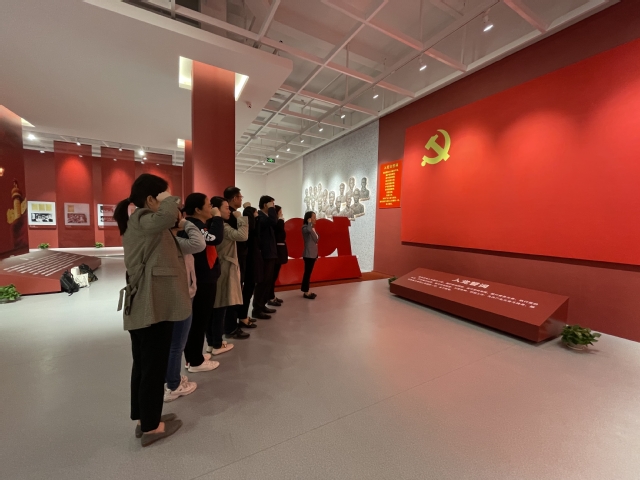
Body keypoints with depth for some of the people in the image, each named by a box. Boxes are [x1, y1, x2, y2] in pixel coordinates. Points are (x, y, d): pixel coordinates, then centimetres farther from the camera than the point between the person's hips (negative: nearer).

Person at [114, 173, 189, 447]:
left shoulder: (138, 222, 18)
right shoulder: (142, 219, -15)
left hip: (142, 306, 10)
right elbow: (166, 216, -36)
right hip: (153, 307, -10)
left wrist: (177, 225, 5)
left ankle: (143, 419, 33)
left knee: (143, 365, 18)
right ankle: (151, 427, 19)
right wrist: (168, 199, -16)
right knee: (153, 367, 3)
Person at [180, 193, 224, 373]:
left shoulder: (198, 224, 13)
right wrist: (217, 217, -18)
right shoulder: (192, 225, -19)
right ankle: (195, 362, 16)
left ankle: (192, 356, 34)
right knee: (199, 319, 1)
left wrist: (214, 219, 5)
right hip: (201, 280, -11)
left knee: (199, 318, 19)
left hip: (204, 278, 11)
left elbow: (212, 238, 12)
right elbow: (216, 238, -31)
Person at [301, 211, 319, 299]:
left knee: (308, 272, 12)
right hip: (308, 254, -9)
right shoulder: (305, 227, -11)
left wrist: (316, 254, 18)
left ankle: (306, 291, 20)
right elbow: (309, 230, -38)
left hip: (313, 254, 9)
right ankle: (306, 292, 4)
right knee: (307, 272, -4)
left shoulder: (313, 228, 16)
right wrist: (309, 222, -18)